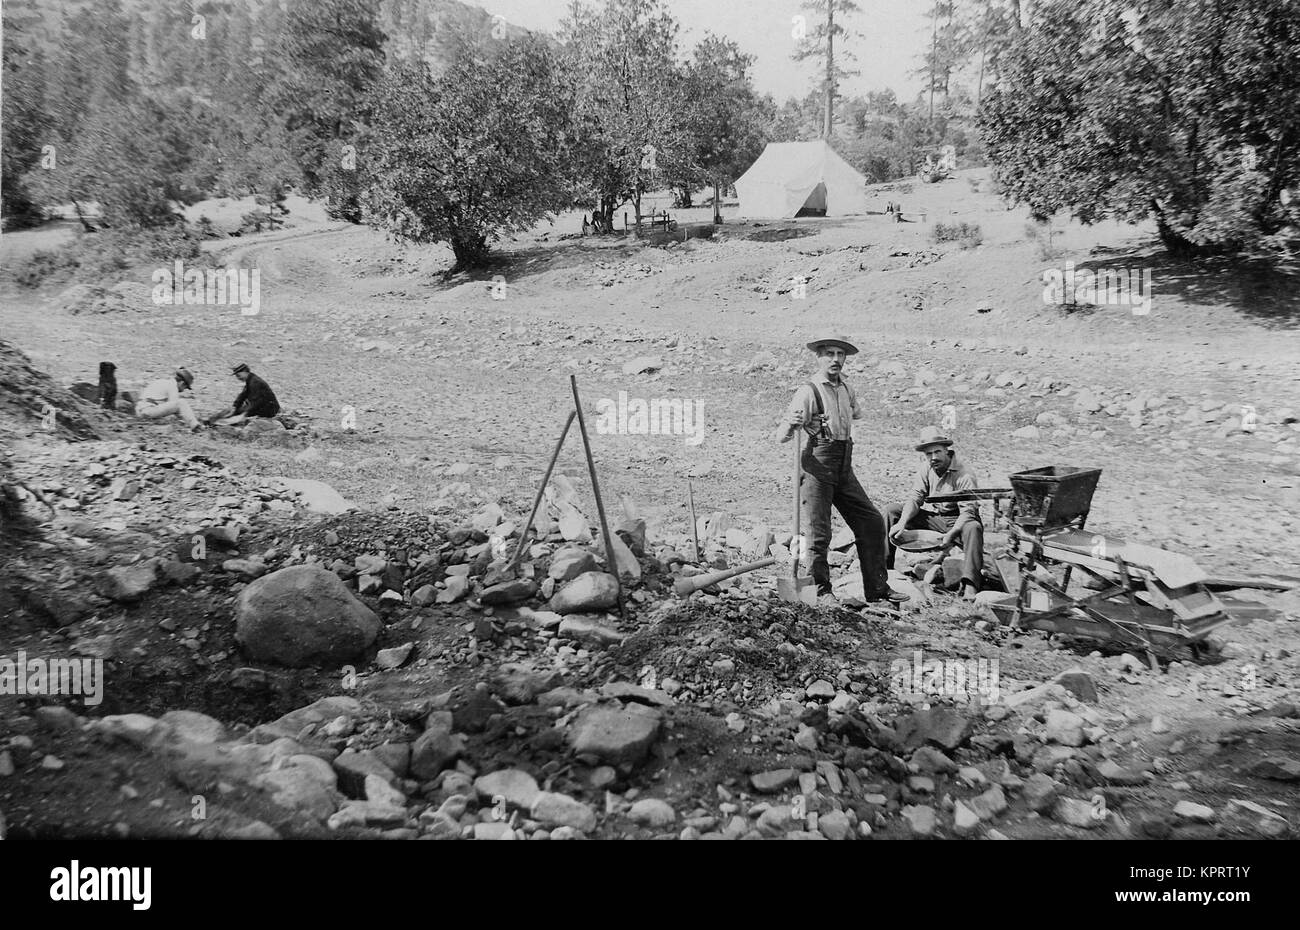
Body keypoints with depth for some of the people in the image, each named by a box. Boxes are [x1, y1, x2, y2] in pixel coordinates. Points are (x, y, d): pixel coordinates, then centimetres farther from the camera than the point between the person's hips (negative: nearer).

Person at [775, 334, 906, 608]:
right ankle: (819, 591, 7)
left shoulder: (847, 390, 12)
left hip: (844, 468, 7)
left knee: (872, 522, 8)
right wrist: (791, 423, -34)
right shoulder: (809, 392, -9)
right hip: (818, 465, -7)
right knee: (819, 533, -7)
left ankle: (877, 589, 18)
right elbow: (781, 437, -16)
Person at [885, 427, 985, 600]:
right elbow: (915, 498, -4)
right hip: (934, 517, 6)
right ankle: (883, 565, -3)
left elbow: (968, 512, -27)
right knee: (891, 511, -5)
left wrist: (951, 534, -41)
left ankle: (970, 584, -47)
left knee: (973, 528, -41)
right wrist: (902, 522, -22)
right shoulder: (927, 469, 0)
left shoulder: (964, 474, -20)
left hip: (957, 520, -6)